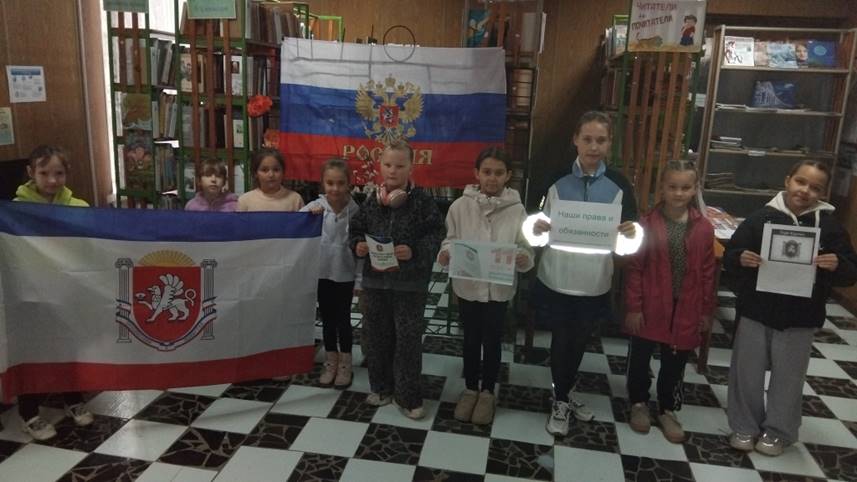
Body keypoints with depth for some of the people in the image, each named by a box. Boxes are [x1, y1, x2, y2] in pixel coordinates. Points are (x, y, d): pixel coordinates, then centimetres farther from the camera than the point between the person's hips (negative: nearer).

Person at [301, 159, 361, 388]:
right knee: (327, 319, 14)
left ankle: (345, 365, 25)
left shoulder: (355, 210, -10)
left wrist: (360, 279, -4)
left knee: (343, 319, 9)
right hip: (321, 272, 1)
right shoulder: (315, 206, -8)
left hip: (345, 273, -1)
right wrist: (309, 215, -37)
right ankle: (331, 362, 30)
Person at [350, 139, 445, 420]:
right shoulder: (371, 201, 3)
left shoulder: (422, 201, -8)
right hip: (375, 280, 4)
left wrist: (414, 252, -24)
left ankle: (408, 397, 16)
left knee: (408, 339, 2)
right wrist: (357, 246, -8)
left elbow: (437, 235, -9)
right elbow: (356, 231, 12)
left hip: (410, 283, -4)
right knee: (377, 336, 14)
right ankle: (381, 387, 32)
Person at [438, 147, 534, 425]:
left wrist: (524, 259, -27)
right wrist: (445, 254, -22)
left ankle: (487, 392, 35)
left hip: (499, 288, 0)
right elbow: (450, 240, -1)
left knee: (492, 342, 15)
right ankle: (470, 389, 37)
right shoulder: (460, 206, -8)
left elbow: (526, 249, -6)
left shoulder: (517, 210, -9)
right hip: (467, 286, 1)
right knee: (471, 341, 17)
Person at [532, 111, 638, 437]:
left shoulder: (619, 185, -4)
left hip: (595, 282, 2)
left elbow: (630, 233, 2)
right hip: (557, 278, -2)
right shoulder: (556, 179, -7)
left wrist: (630, 233, -21)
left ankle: (563, 394, 43)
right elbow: (540, 224, 1)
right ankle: (561, 402, 32)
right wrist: (537, 228, -22)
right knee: (561, 341, 10)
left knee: (579, 342, 19)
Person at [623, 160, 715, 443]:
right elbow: (634, 269, -8)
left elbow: (707, 272, 4)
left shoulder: (703, 228, -2)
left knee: (674, 364, 14)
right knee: (640, 359, 13)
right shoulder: (647, 224, -10)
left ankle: (668, 410, 33)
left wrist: (707, 310, 6)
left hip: (685, 310, 2)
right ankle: (639, 403, 34)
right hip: (650, 308, -2)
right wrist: (633, 307, -10)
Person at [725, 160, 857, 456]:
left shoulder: (829, 226, -3)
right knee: (747, 372, 10)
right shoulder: (761, 218, -4)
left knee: (788, 377, 12)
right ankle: (745, 426, 29)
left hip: (800, 319, 0)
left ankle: (778, 431, 32)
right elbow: (729, 256, 0)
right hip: (755, 312, 0)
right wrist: (741, 258, -22)